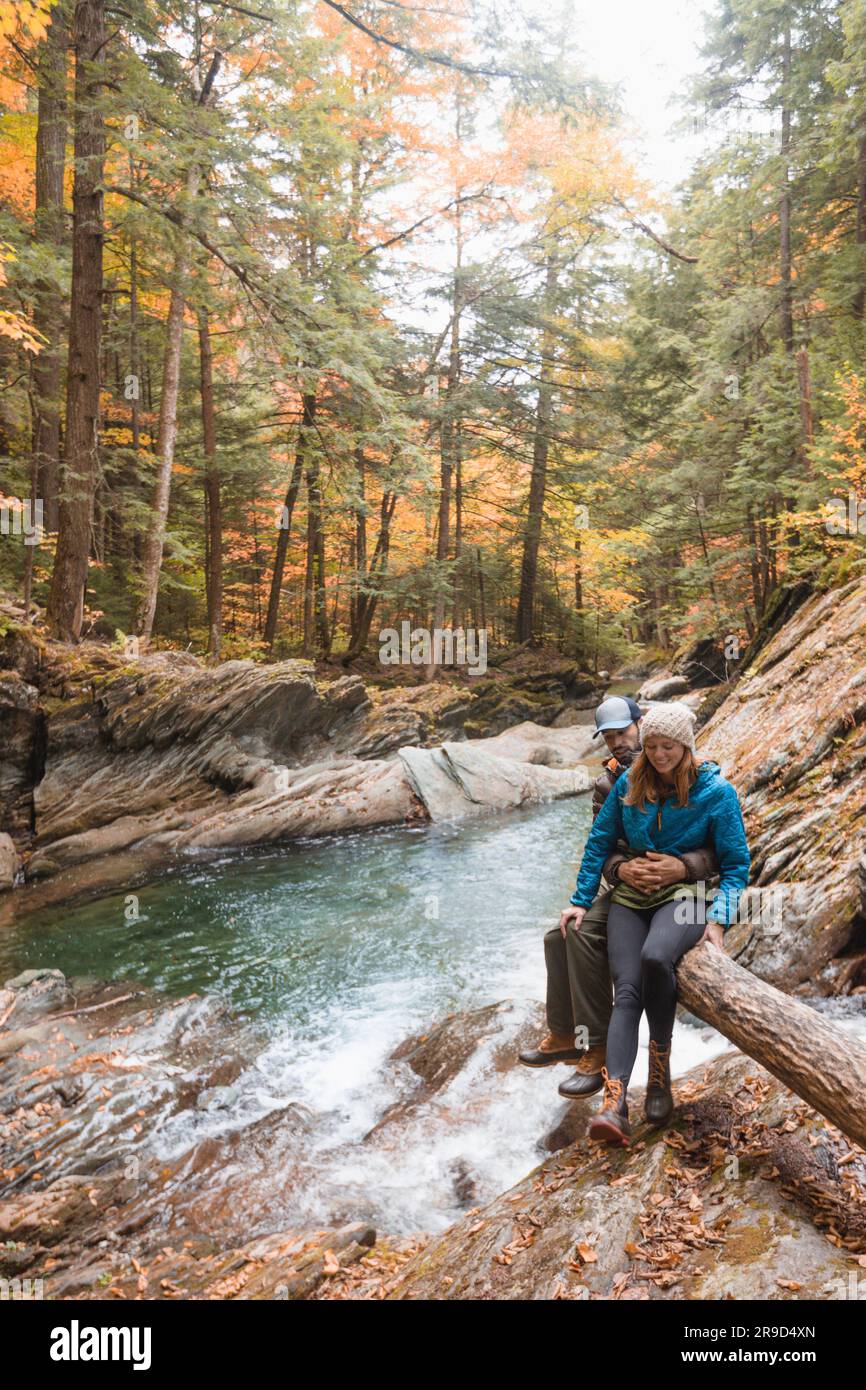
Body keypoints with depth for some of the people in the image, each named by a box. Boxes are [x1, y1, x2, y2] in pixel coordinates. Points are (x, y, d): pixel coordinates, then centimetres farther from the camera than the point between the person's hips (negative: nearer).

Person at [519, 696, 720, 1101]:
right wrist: (621, 869, -26)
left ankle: (597, 1049, -17)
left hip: (680, 886, -7)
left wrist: (683, 867, -36)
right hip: (629, 883, 7)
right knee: (560, 935, -5)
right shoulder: (607, 784, 6)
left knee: (588, 936, -25)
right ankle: (565, 1034, 11)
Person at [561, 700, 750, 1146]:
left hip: (685, 895, -3)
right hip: (632, 895, 3)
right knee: (627, 991, -19)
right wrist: (581, 901, 6)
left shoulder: (716, 791, -5)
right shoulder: (630, 782, 3)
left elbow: (736, 864, -2)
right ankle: (615, 1104, -28)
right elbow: (600, 840, 10)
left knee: (655, 957, -35)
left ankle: (660, 1071, -13)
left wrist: (718, 920, -15)